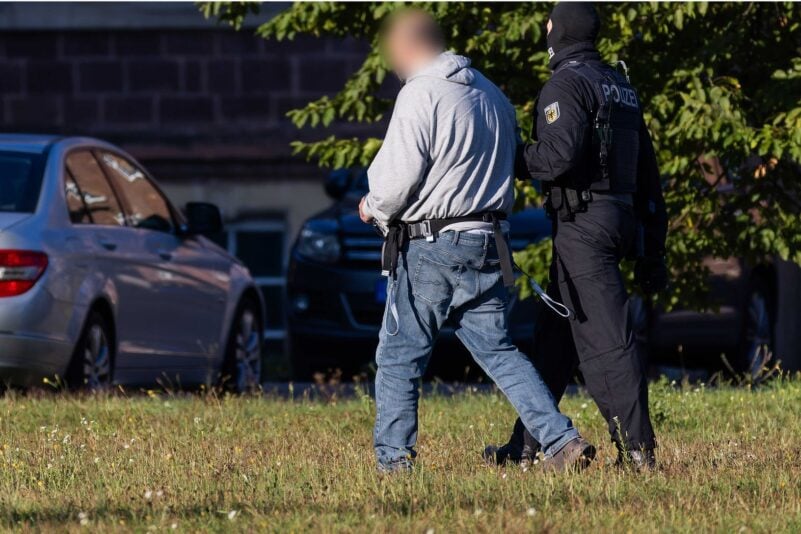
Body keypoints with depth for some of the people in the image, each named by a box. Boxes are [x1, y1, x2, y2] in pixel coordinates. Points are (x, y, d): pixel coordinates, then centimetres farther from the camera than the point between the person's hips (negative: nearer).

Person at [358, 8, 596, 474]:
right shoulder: (492, 95, 12)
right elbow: (507, 166, 18)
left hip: (429, 247, -7)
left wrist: (373, 208, 5)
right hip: (487, 243, 7)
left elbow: (397, 177, -15)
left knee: (399, 357, 3)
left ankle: (393, 460, 3)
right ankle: (562, 440, 0)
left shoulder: (421, 95, -12)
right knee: (499, 351, 10)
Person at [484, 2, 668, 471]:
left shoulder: (567, 84, -8)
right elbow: (648, 173, 19)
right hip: (620, 217, 9)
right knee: (555, 337, 16)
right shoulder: (622, 88, 19)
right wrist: (653, 250, 21)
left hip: (582, 221, -9)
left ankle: (637, 450, -14)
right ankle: (525, 446, 21)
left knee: (607, 340, -11)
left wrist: (514, 161, -4)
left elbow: (560, 154, -23)